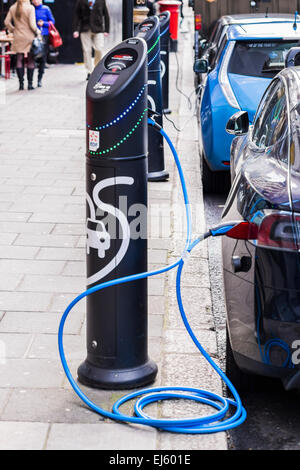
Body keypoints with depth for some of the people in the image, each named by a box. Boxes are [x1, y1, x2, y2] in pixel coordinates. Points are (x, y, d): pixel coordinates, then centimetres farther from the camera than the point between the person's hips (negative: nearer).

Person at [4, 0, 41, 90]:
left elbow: (7, 22, 3)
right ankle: (30, 83, 6)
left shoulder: (12, 8, 3)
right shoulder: (30, 7, -10)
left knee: (19, 61, 7)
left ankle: (21, 83, 6)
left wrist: (13, 30, 15)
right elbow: (32, 24, -14)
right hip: (29, 37, -3)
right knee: (30, 61, 5)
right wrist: (37, 32, 1)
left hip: (18, 38, 3)